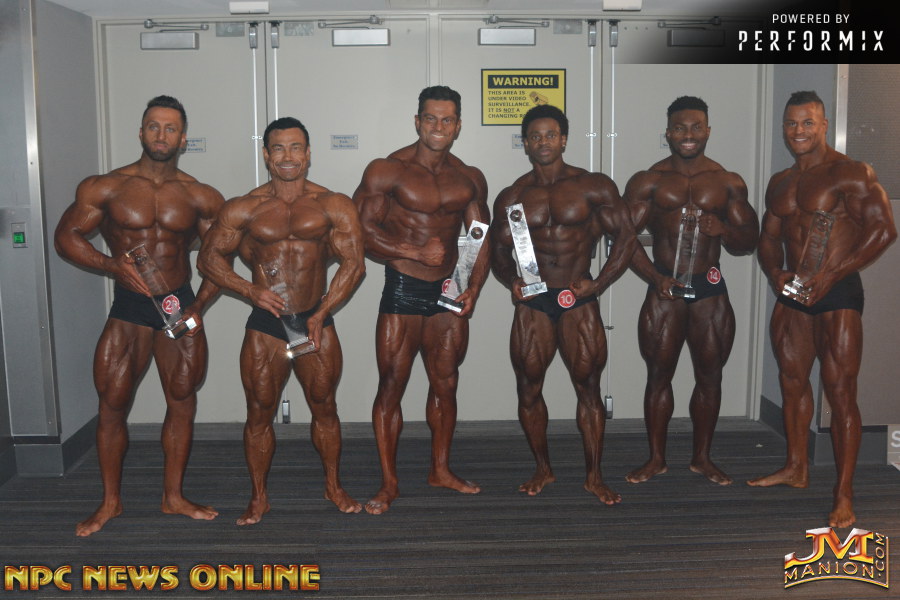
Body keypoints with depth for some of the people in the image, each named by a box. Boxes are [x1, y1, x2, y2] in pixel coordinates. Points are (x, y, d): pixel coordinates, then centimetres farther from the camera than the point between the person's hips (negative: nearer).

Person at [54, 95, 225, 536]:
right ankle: (110, 501, 18)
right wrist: (112, 265, -17)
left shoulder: (200, 197, 1)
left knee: (182, 403, 6)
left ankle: (173, 496, 22)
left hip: (180, 306, 1)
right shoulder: (105, 188, -2)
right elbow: (66, 236, 0)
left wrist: (198, 307, -5)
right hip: (129, 309, -1)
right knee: (111, 404, 1)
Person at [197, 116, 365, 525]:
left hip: (316, 321, 0)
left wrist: (321, 314, -12)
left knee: (324, 407, 10)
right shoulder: (244, 209, 2)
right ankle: (259, 497, 22)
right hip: (265, 324, 0)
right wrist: (250, 290, -12)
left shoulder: (333, 206, 0)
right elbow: (209, 257, 4)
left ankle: (333, 486, 29)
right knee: (259, 413, 6)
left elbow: (353, 263, -5)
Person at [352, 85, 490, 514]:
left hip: (448, 293, 5)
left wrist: (473, 289, -2)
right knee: (391, 386, -2)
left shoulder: (470, 179, 8)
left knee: (445, 384, 13)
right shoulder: (387, 171, -7)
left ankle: (440, 469, 29)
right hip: (403, 290, -5)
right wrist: (417, 252, -18)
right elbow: (362, 231, -12)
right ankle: (389, 483, 10)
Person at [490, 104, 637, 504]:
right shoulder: (512, 197, 8)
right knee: (528, 388, 5)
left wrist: (599, 283, -9)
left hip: (579, 303, -2)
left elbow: (626, 238, 1)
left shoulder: (594, 187, 1)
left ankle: (594, 476, 14)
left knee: (588, 387, 1)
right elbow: (498, 252, 10)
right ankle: (542, 469, 22)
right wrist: (511, 280, -11)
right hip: (532, 303, 2)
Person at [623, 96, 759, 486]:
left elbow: (748, 241, 8)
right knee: (659, 374, 3)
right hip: (664, 291, -1)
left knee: (710, 376, 7)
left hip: (711, 292, 2)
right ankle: (656, 458, 17)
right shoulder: (647, 182, 2)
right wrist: (655, 277, -18)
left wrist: (723, 230, -15)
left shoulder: (729, 183, 8)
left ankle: (702, 457, 22)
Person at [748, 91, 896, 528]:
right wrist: (775, 272, -2)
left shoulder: (851, 173, -8)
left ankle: (844, 496, 0)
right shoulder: (779, 183, 14)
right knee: (792, 381, 15)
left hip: (837, 295, -7)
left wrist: (832, 275, -20)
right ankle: (796, 468, 31)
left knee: (841, 393, -6)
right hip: (791, 294, 7)